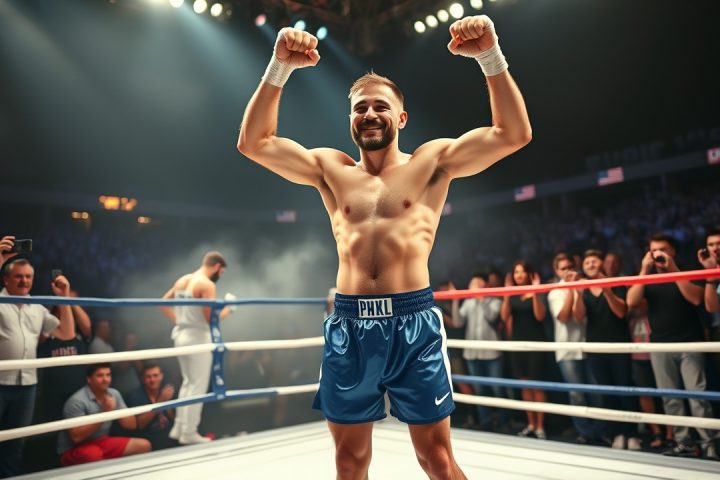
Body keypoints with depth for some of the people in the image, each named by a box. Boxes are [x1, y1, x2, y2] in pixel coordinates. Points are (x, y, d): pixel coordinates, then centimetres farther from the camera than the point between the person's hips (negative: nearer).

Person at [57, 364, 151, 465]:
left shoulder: (114, 394, 1)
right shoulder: (77, 401, -18)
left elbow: (132, 425, 0)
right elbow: (76, 437, -25)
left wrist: (114, 411, -17)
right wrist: (104, 414, -27)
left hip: (102, 442, 6)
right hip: (74, 449, -6)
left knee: (144, 445, -11)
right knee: (95, 456, -39)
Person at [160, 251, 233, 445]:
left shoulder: (183, 280, 10)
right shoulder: (207, 285, -16)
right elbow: (211, 318, -19)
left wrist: (176, 320, 15)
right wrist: (227, 309, -3)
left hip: (181, 335, 9)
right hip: (197, 338, -9)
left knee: (188, 382, 19)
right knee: (198, 386, 2)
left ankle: (179, 428, 24)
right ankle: (189, 433, 8)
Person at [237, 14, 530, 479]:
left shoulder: (432, 161, 6)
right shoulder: (330, 168, 11)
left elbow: (514, 133, -1)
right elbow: (254, 142, 5)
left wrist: (491, 57, -12)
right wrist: (280, 67, -5)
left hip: (414, 321, -2)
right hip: (349, 324, 3)